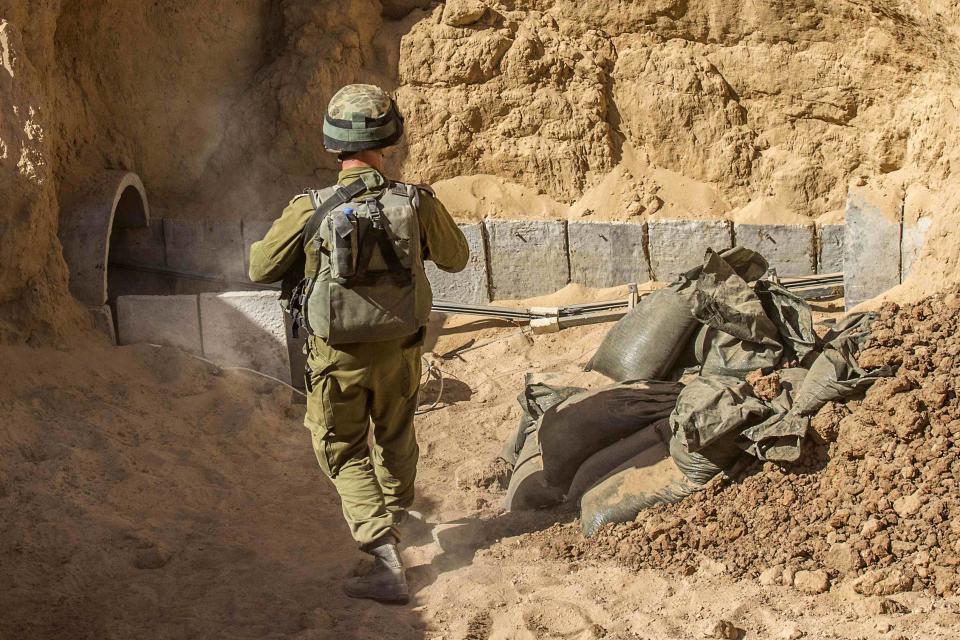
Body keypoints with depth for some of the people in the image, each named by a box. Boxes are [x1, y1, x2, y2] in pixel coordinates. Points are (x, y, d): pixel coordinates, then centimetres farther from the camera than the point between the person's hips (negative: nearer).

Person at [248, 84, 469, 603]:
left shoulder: (310, 210, -19)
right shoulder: (416, 203, -15)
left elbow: (261, 269, -5)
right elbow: (455, 259, 4)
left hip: (336, 355, -2)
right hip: (399, 350, 2)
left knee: (344, 452, 12)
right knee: (396, 439, 26)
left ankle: (384, 555, -3)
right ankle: (395, 517, 50)